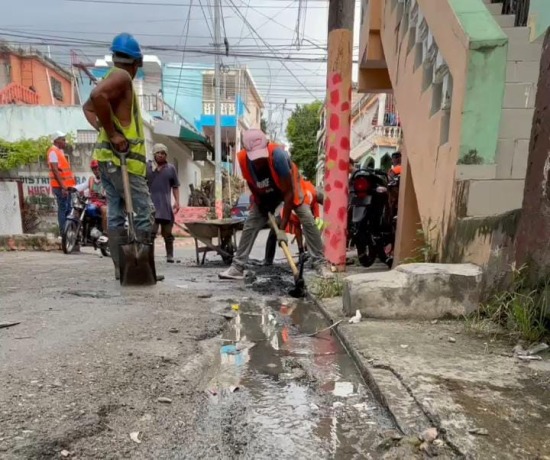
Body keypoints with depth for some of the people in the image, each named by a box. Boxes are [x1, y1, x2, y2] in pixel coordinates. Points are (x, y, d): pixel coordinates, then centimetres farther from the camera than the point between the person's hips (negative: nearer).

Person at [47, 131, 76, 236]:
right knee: (63, 208, -9)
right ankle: (63, 233, -7)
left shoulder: (60, 151, 20)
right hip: (60, 186, -9)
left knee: (68, 209, 11)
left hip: (66, 185, 9)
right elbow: (55, 170, -18)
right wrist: (62, 186, -24)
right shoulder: (53, 151, -9)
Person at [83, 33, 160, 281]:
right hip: (123, 158, -9)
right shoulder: (122, 77, -8)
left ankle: (121, 268, 13)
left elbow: (88, 107, 27)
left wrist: (102, 129, 11)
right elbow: (97, 96, -27)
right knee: (144, 212, -5)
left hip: (107, 157, 9)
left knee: (115, 214, 7)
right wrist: (113, 133, -21)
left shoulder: (112, 78, 19)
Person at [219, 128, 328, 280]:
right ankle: (237, 267, 3)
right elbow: (251, 184, -6)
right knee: (250, 225, -5)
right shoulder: (243, 159, -29)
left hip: (288, 187, -3)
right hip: (265, 193, 3)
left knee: (308, 221, -15)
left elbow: (288, 192, -37)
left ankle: (320, 264, -5)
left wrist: (282, 228, -38)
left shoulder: (278, 155, -41)